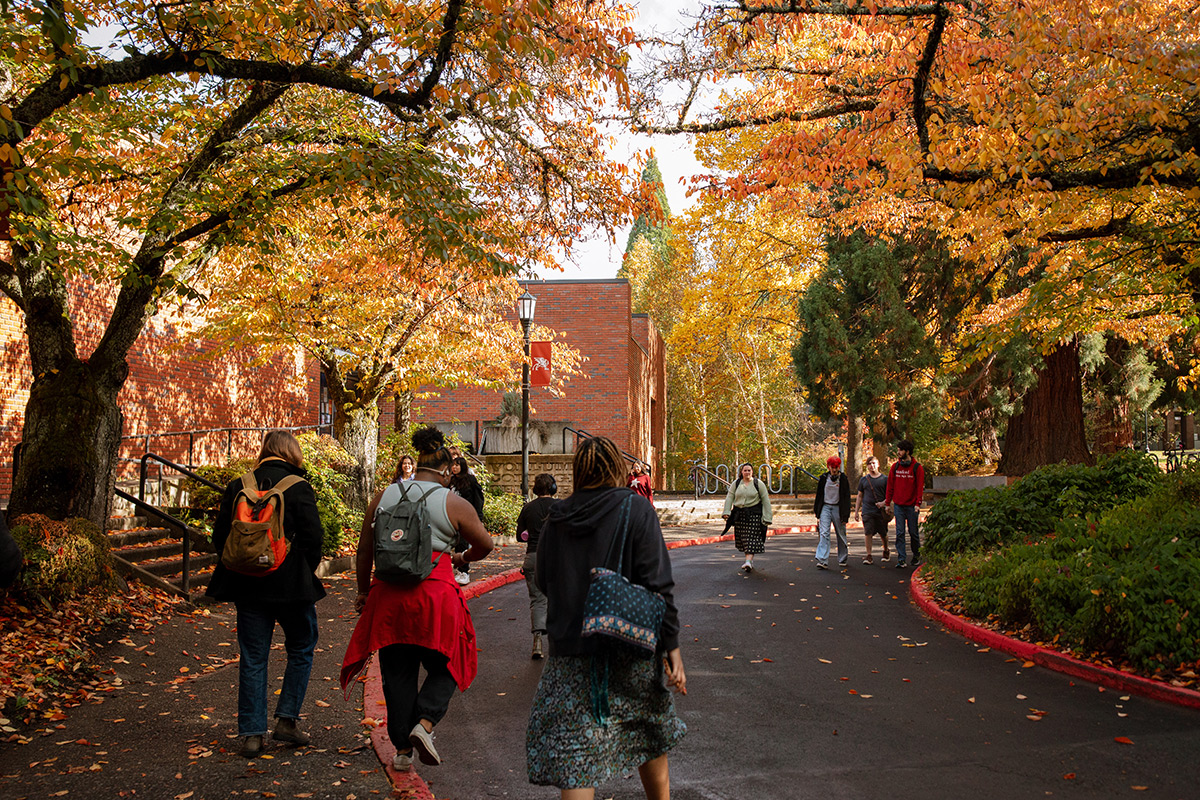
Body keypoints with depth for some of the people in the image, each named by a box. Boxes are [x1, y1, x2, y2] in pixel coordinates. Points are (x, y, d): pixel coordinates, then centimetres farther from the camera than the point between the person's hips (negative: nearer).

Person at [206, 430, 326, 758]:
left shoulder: (238, 487, 3)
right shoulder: (298, 487, -9)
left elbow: (220, 536, 4)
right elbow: (313, 537, -13)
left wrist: (240, 568, 14)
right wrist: (306, 573, 2)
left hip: (248, 584, 3)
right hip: (290, 584, -3)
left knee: (253, 657, 9)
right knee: (301, 648, 15)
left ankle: (251, 733, 10)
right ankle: (286, 719, 11)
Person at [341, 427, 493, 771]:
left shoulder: (383, 497, 8)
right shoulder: (453, 503, -1)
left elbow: (364, 551, 11)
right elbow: (485, 544, 7)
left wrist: (364, 591, 21)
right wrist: (463, 558, 27)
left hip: (389, 594, 3)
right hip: (435, 594, -3)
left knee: (398, 672, 13)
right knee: (444, 665, 14)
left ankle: (402, 749, 18)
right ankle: (424, 723, -7)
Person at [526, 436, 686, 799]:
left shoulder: (557, 519, 2)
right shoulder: (635, 510, -7)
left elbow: (543, 582, 13)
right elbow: (657, 585, -12)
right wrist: (672, 647, -8)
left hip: (570, 649, 1)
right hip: (629, 647, -1)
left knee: (573, 749, 2)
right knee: (650, 736, 22)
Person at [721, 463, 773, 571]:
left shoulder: (759, 484, 0)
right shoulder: (735, 484, 8)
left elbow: (766, 501, -1)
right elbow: (729, 498, 3)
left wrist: (767, 518, -7)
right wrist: (726, 512, -11)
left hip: (754, 514, -4)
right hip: (739, 514, 4)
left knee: (751, 538, -11)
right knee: (742, 538, 6)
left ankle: (748, 562, -19)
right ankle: (751, 560, 19)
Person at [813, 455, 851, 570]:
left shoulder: (843, 479, -1)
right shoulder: (823, 478, 5)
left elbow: (846, 498, 0)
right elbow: (819, 495, 11)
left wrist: (845, 515, -5)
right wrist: (817, 513, 9)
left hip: (837, 508, -1)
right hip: (825, 507, 1)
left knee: (841, 534, 8)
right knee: (823, 533, -11)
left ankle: (843, 559, 26)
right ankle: (822, 561, -18)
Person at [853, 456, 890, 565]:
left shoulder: (885, 479, 4)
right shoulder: (863, 480, 11)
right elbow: (859, 496, 16)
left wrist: (884, 502, -14)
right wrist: (856, 511, 11)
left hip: (881, 511, -1)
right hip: (867, 511, 1)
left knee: (883, 534, 9)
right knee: (868, 534, -5)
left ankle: (886, 551, 33)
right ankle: (869, 556, -1)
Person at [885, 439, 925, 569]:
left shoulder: (917, 468, -3)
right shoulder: (895, 467, 6)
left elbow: (920, 487, -5)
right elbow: (890, 485, 10)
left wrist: (918, 503, -13)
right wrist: (888, 503, 9)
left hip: (911, 506, -2)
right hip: (898, 505, 2)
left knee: (913, 532, 6)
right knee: (900, 533, -1)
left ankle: (916, 556, 26)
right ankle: (901, 559, 0)